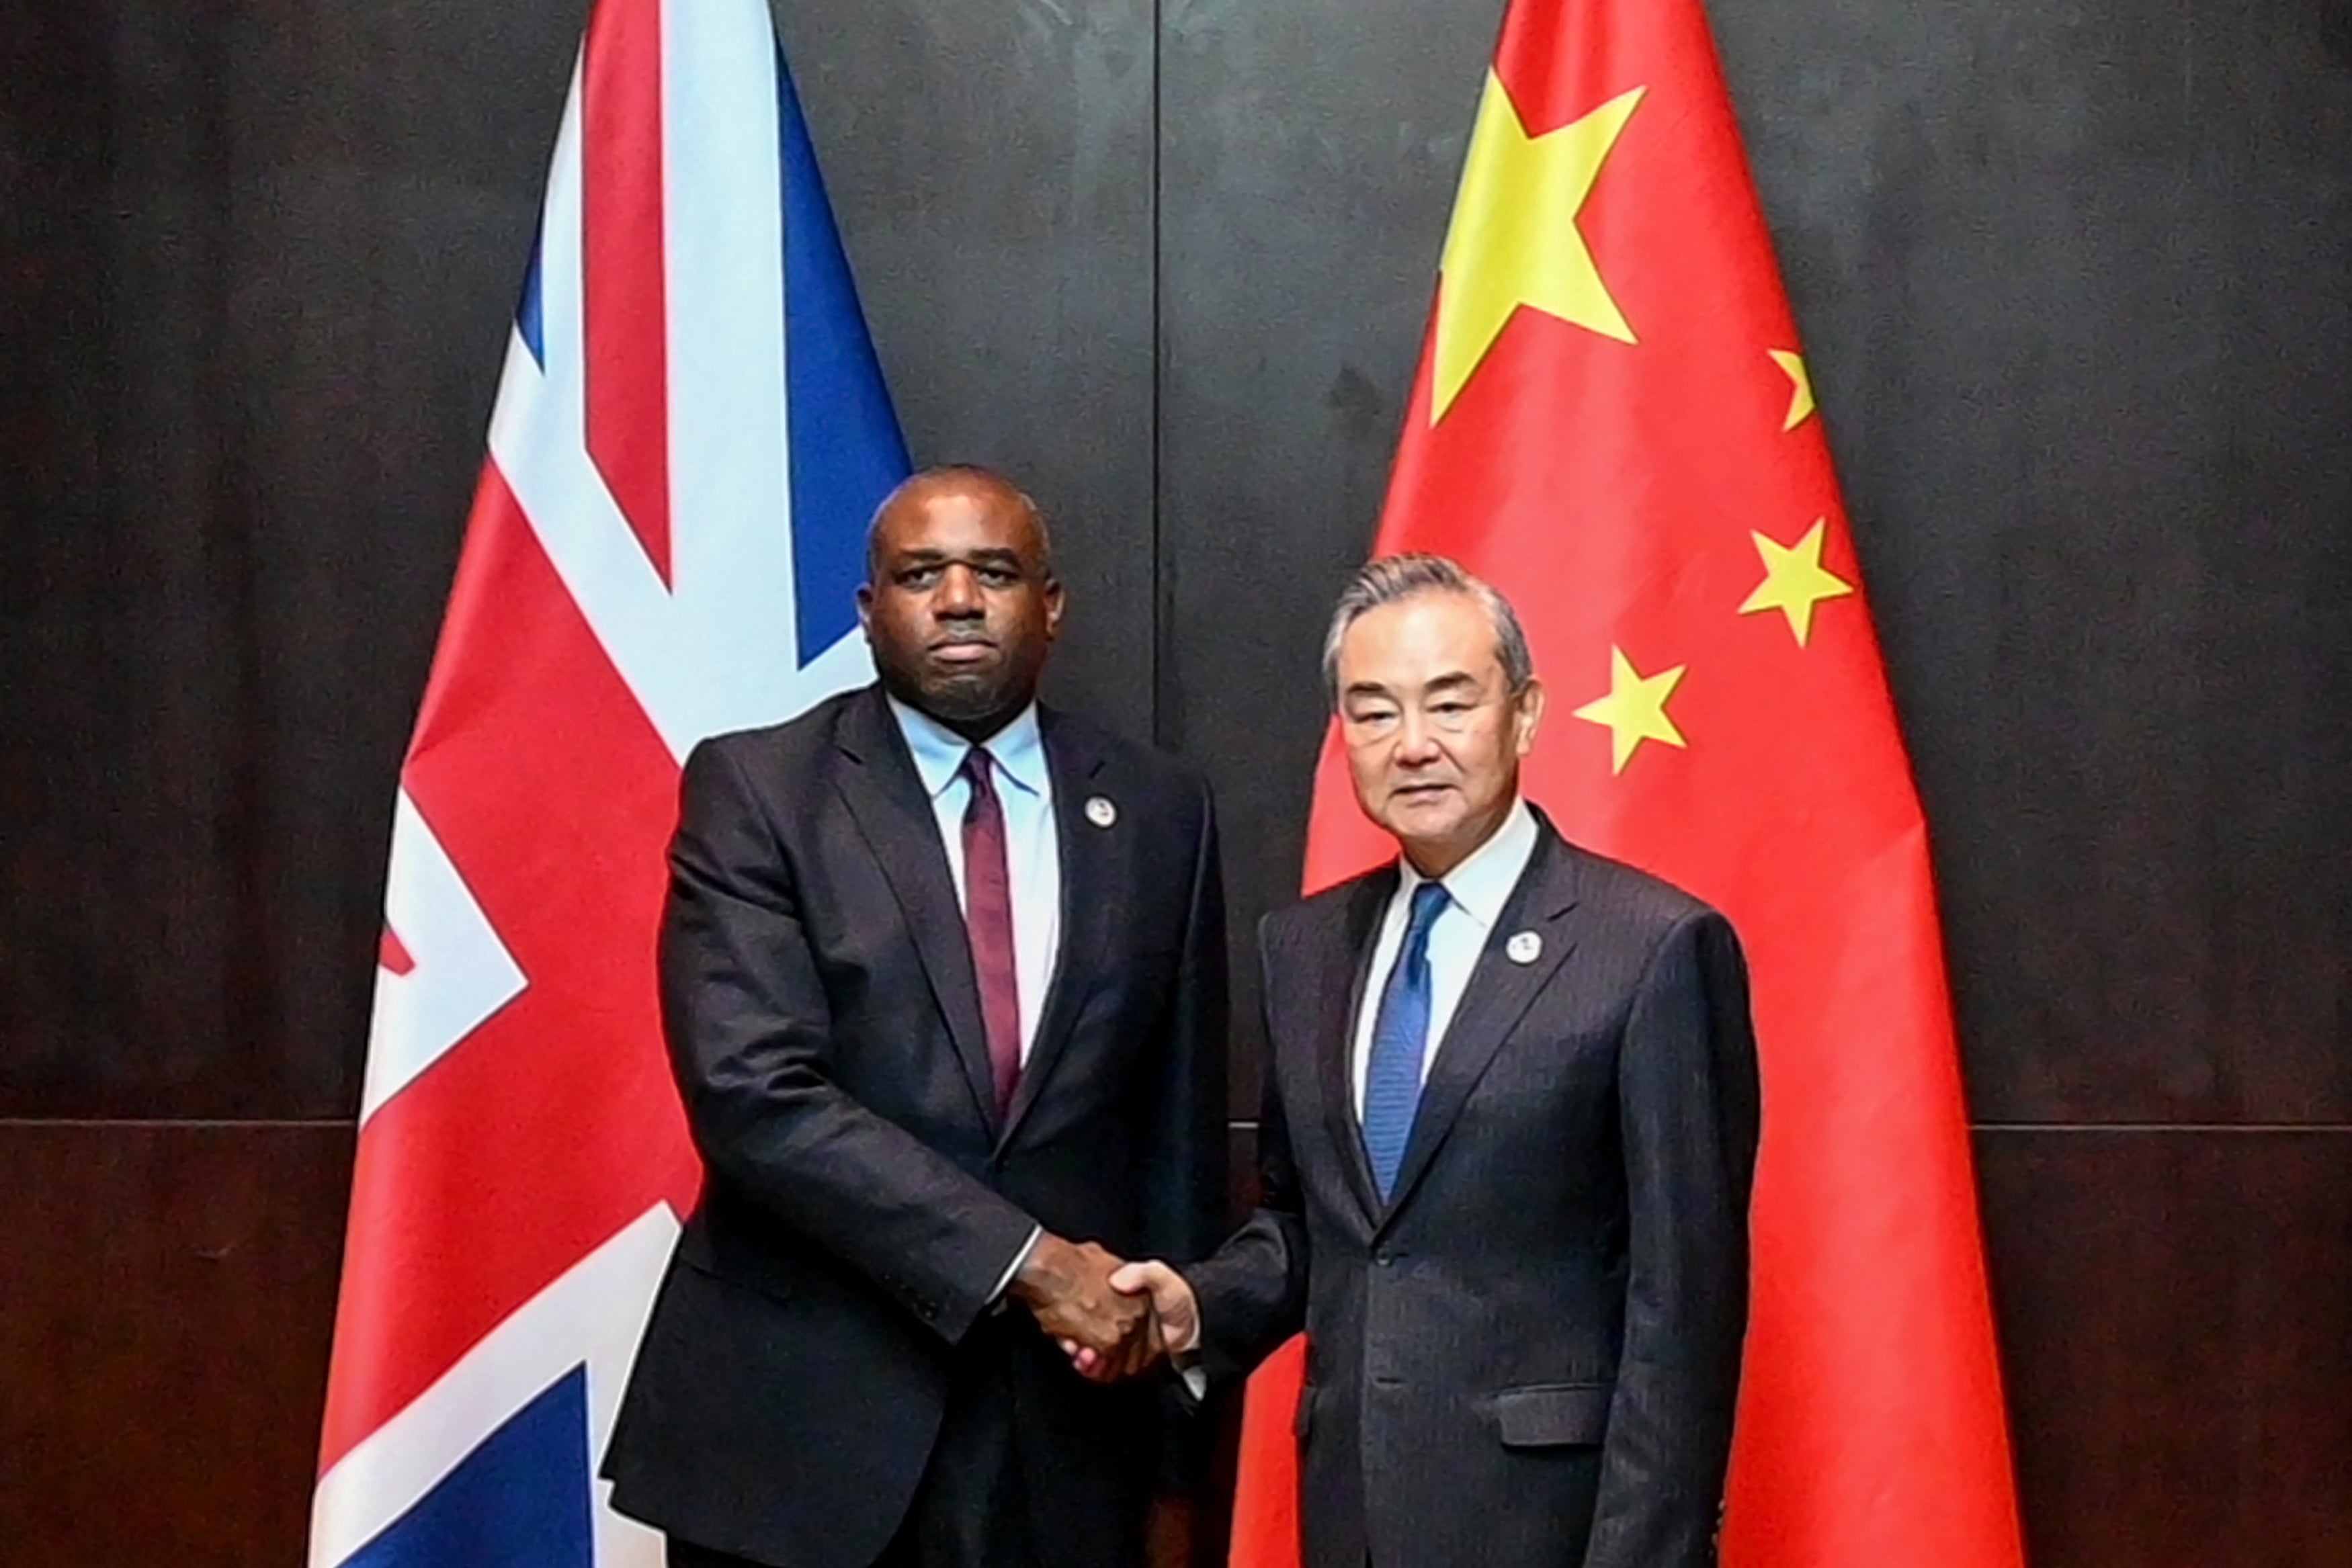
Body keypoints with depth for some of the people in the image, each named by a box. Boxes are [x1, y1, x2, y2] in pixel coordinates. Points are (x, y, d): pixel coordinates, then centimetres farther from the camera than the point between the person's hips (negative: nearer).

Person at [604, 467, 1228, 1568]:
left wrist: (1167, 1330, 3)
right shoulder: (753, 791, -5)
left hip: (1060, 1415, 3)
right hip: (797, 1411, -2)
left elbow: (1180, 1114, 10)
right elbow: (754, 1094, -16)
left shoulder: (1157, 812, 5)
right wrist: (1023, 1262, -19)